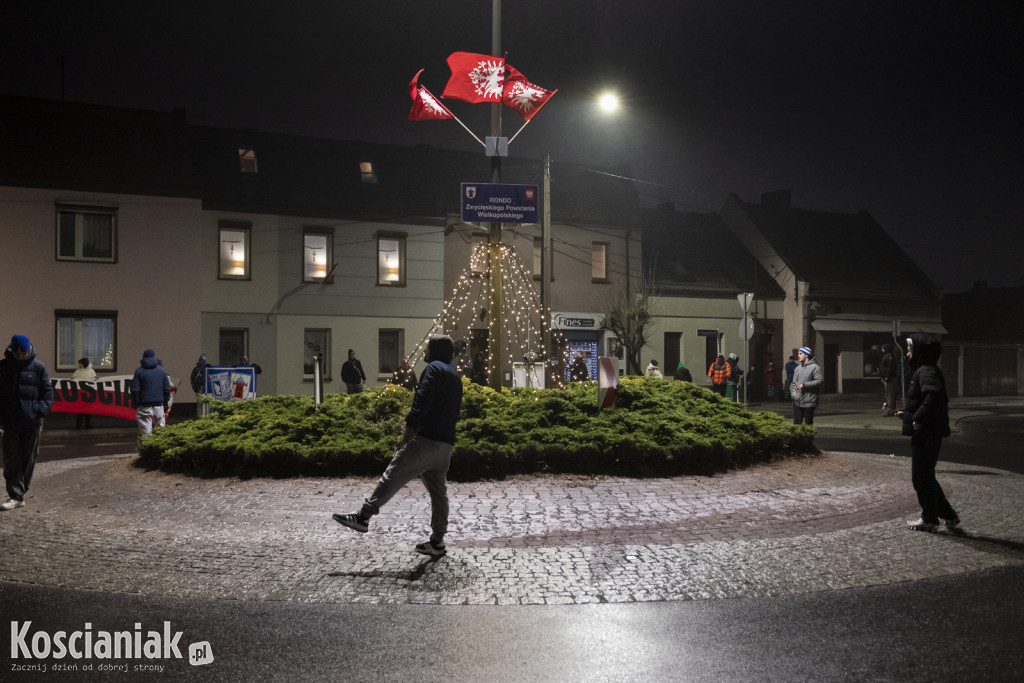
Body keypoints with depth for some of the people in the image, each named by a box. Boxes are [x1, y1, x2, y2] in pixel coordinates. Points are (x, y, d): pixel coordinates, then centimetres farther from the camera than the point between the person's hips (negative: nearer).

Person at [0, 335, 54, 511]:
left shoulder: (38, 368, 3)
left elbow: (48, 393, 4)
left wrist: (40, 411, -11)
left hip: (32, 423, 0)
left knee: (28, 460, 7)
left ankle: (19, 493, 19)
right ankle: (16, 496, -1)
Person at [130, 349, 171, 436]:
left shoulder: (139, 371, -3)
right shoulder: (161, 370, 6)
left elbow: (135, 390, -4)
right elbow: (167, 388, 8)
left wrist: (135, 404, 3)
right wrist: (166, 403, 15)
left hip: (144, 405, -2)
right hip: (159, 403, 3)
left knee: (145, 428, 0)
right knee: (160, 426, 9)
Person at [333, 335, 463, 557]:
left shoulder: (434, 369, -5)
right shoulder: (455, 376, 25)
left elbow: (423, 399, -19)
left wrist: (411, 424, -22)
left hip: (426, 440, -9)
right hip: (445, 444, 9)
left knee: (393, 476, -8)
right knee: (438, 491, 10)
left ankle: (363, 517, -8)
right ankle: (437, 542, 13)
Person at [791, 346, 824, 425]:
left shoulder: (815, 367, -6)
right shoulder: (797, 368, 16)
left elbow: (820, 381, -14)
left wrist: (804, 385, -17)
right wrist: (793, 392, 5)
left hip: (809, 402, -6)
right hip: (797, 401, 6)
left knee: (808, 423, 3)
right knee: (796, 423, 5)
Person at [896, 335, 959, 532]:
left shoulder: (926, 372, -16)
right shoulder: (922, 371, 16)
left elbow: (934, 395, -34)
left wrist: (919, 418, -28)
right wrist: (907, 414, 21)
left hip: (926, 435, -11)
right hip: (925, 433, 11)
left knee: (922, 477, 0)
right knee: (925, 476, 17)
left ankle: (929, 519, 11)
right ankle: (949, 516, 21)